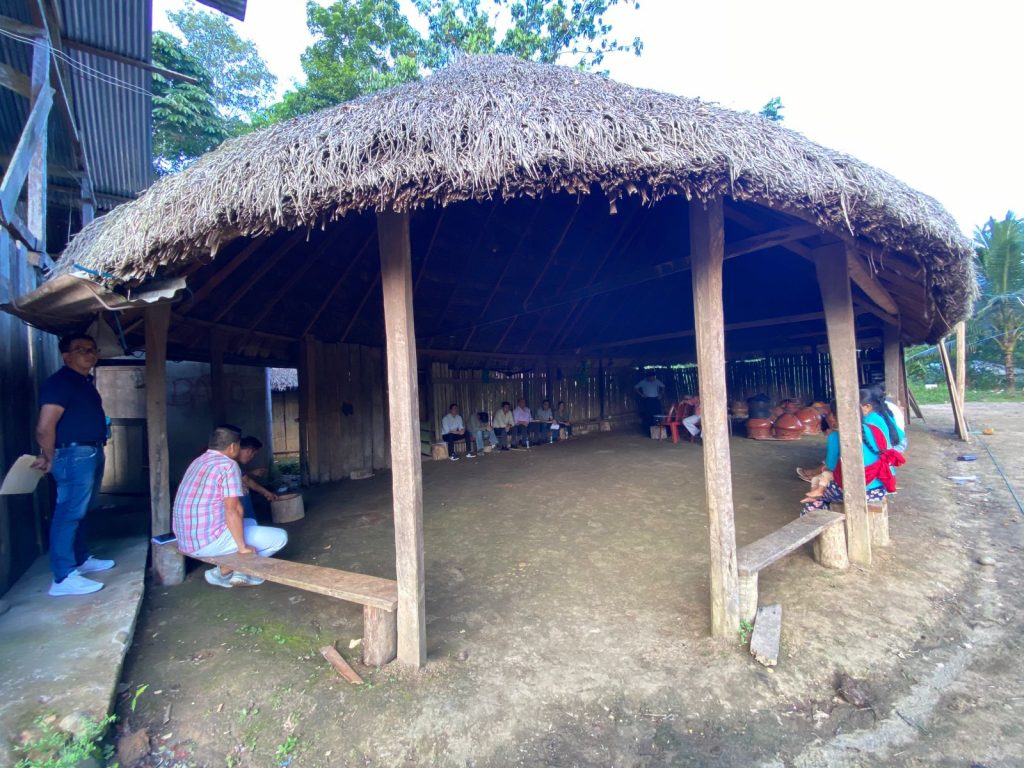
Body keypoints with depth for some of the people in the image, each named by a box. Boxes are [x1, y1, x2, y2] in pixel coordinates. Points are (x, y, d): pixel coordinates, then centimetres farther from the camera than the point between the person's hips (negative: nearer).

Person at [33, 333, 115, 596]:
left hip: (92, 453, 10)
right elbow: (44, 427, -20)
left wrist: (97, 449, 14)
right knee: (69, 514, -6)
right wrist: (50, 458, -8)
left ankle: (82, 560, 31)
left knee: (81, 512, 18)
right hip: (75, 455, -10)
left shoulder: (85, 382, 16)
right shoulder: (60, 382, -14)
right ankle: (64, 577, -1)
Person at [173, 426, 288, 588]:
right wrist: (242, 546, -13)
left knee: (250, 524, 30)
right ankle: (223, 573, 3)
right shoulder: (228, 465, -14)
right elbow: (232, 510, -21)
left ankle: (235, 573, 14)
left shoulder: (198, 462, 14)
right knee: (280, 537, -5)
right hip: (209, 540, -10)